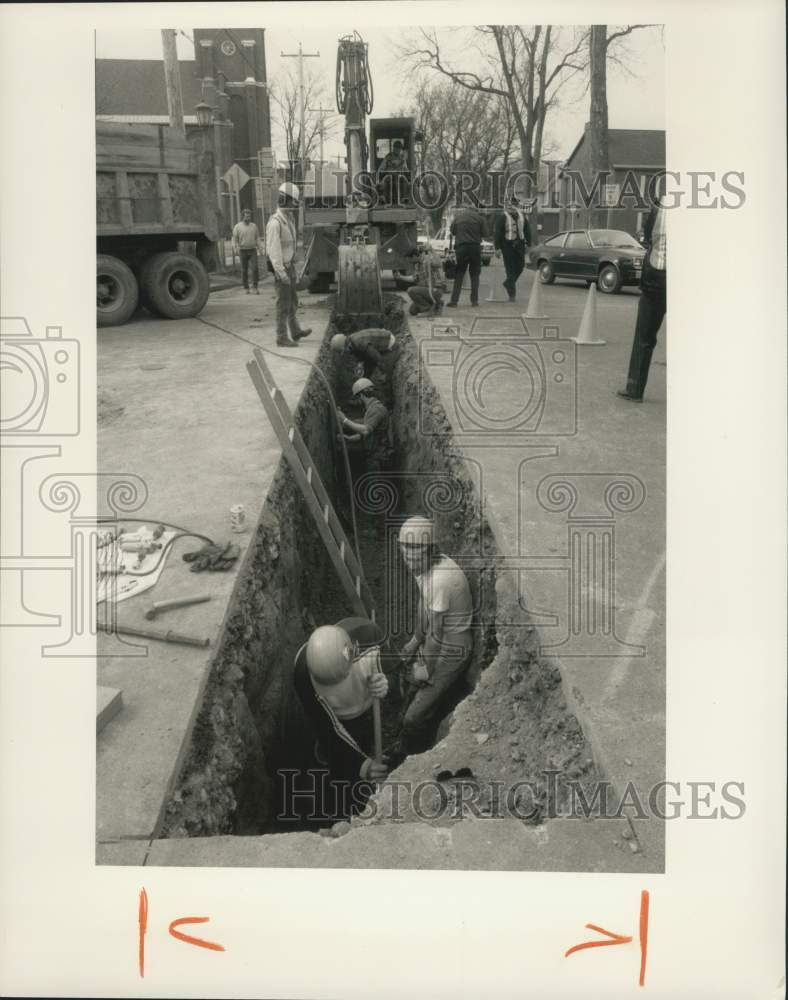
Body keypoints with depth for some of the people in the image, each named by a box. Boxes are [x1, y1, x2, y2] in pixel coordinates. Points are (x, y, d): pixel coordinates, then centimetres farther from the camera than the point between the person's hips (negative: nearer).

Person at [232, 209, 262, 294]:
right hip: (243, 251, -1)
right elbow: (234, 239, -1)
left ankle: (256, 287, -8)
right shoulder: (237, 226, 1)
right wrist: (237, 249, -15)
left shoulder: (254, 226, 10)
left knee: (255, 268, -11)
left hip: (253, 250, 1)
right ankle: (246, 288, 12)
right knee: (244, 270, 3)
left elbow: (257, 237, 14)